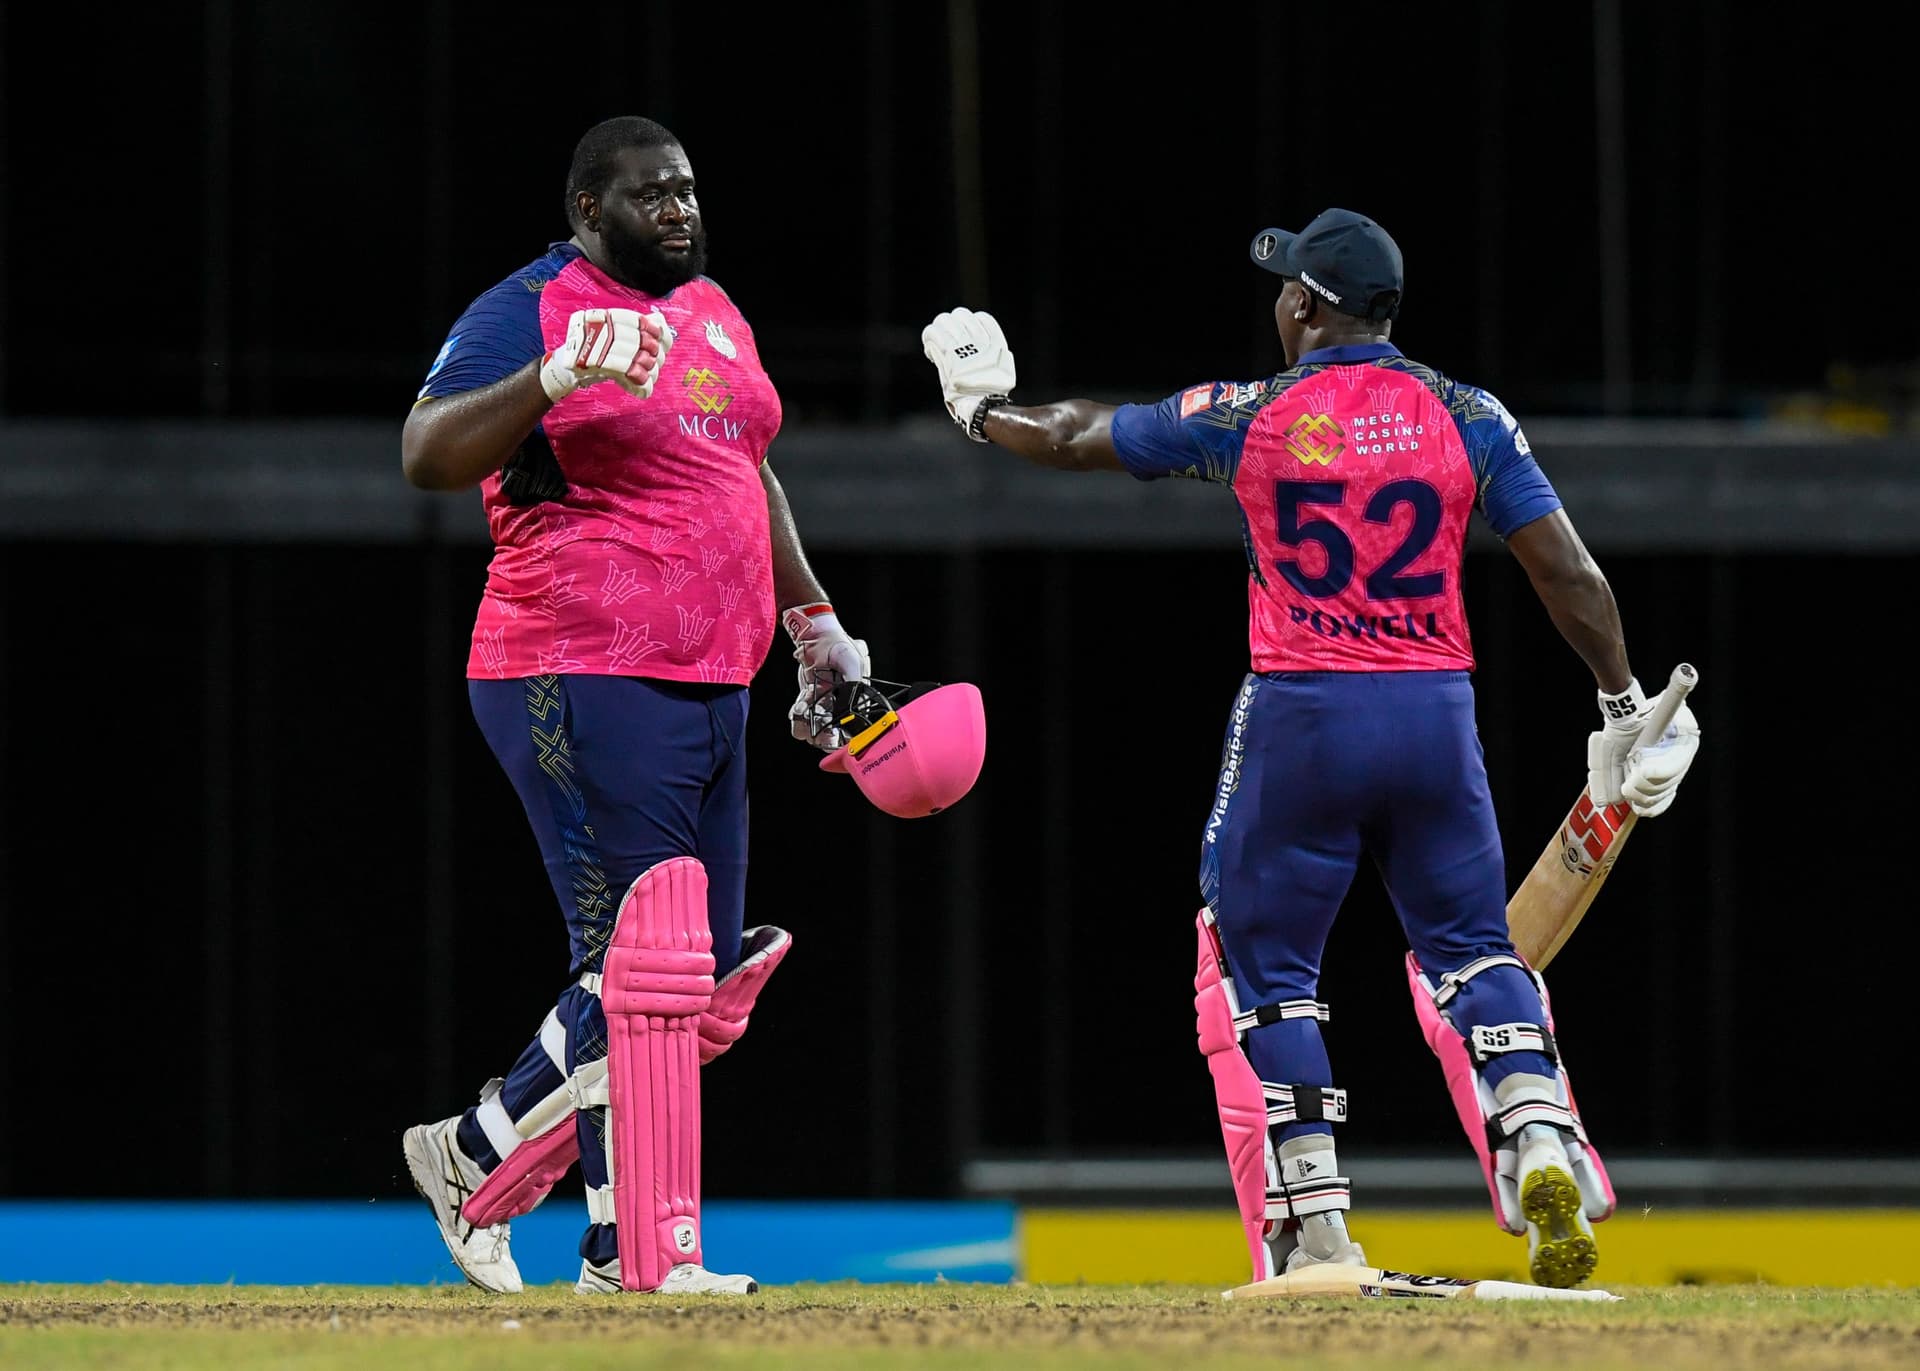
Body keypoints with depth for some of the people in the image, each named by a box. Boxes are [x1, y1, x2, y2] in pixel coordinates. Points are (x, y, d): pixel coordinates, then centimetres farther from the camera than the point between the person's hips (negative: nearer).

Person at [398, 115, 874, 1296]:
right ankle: (649, 1258, -4)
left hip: (714, 689, 9)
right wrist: (553, 378, -35)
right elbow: (428, 455, -20)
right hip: (584, 686, -9)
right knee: (646, 971, -11)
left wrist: (814, 624, 29)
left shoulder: (711, 311, 18)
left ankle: (476, 1157, 17)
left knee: (708, 983, 8)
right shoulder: (530, 311, -7)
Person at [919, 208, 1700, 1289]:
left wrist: (982, 410, 32)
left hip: (1301, 715, -2)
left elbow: (1071, 440, 12)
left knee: (1264, 961, 9)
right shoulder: (1467, 417, 2)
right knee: (1474, 945, 12)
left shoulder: (1247, 418, -1)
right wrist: (1626, 708, 8)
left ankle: (1314, 1225, 1)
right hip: (1438, 715, 2)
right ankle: (1541, 1143, -12)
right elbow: (1570, 574, -2)